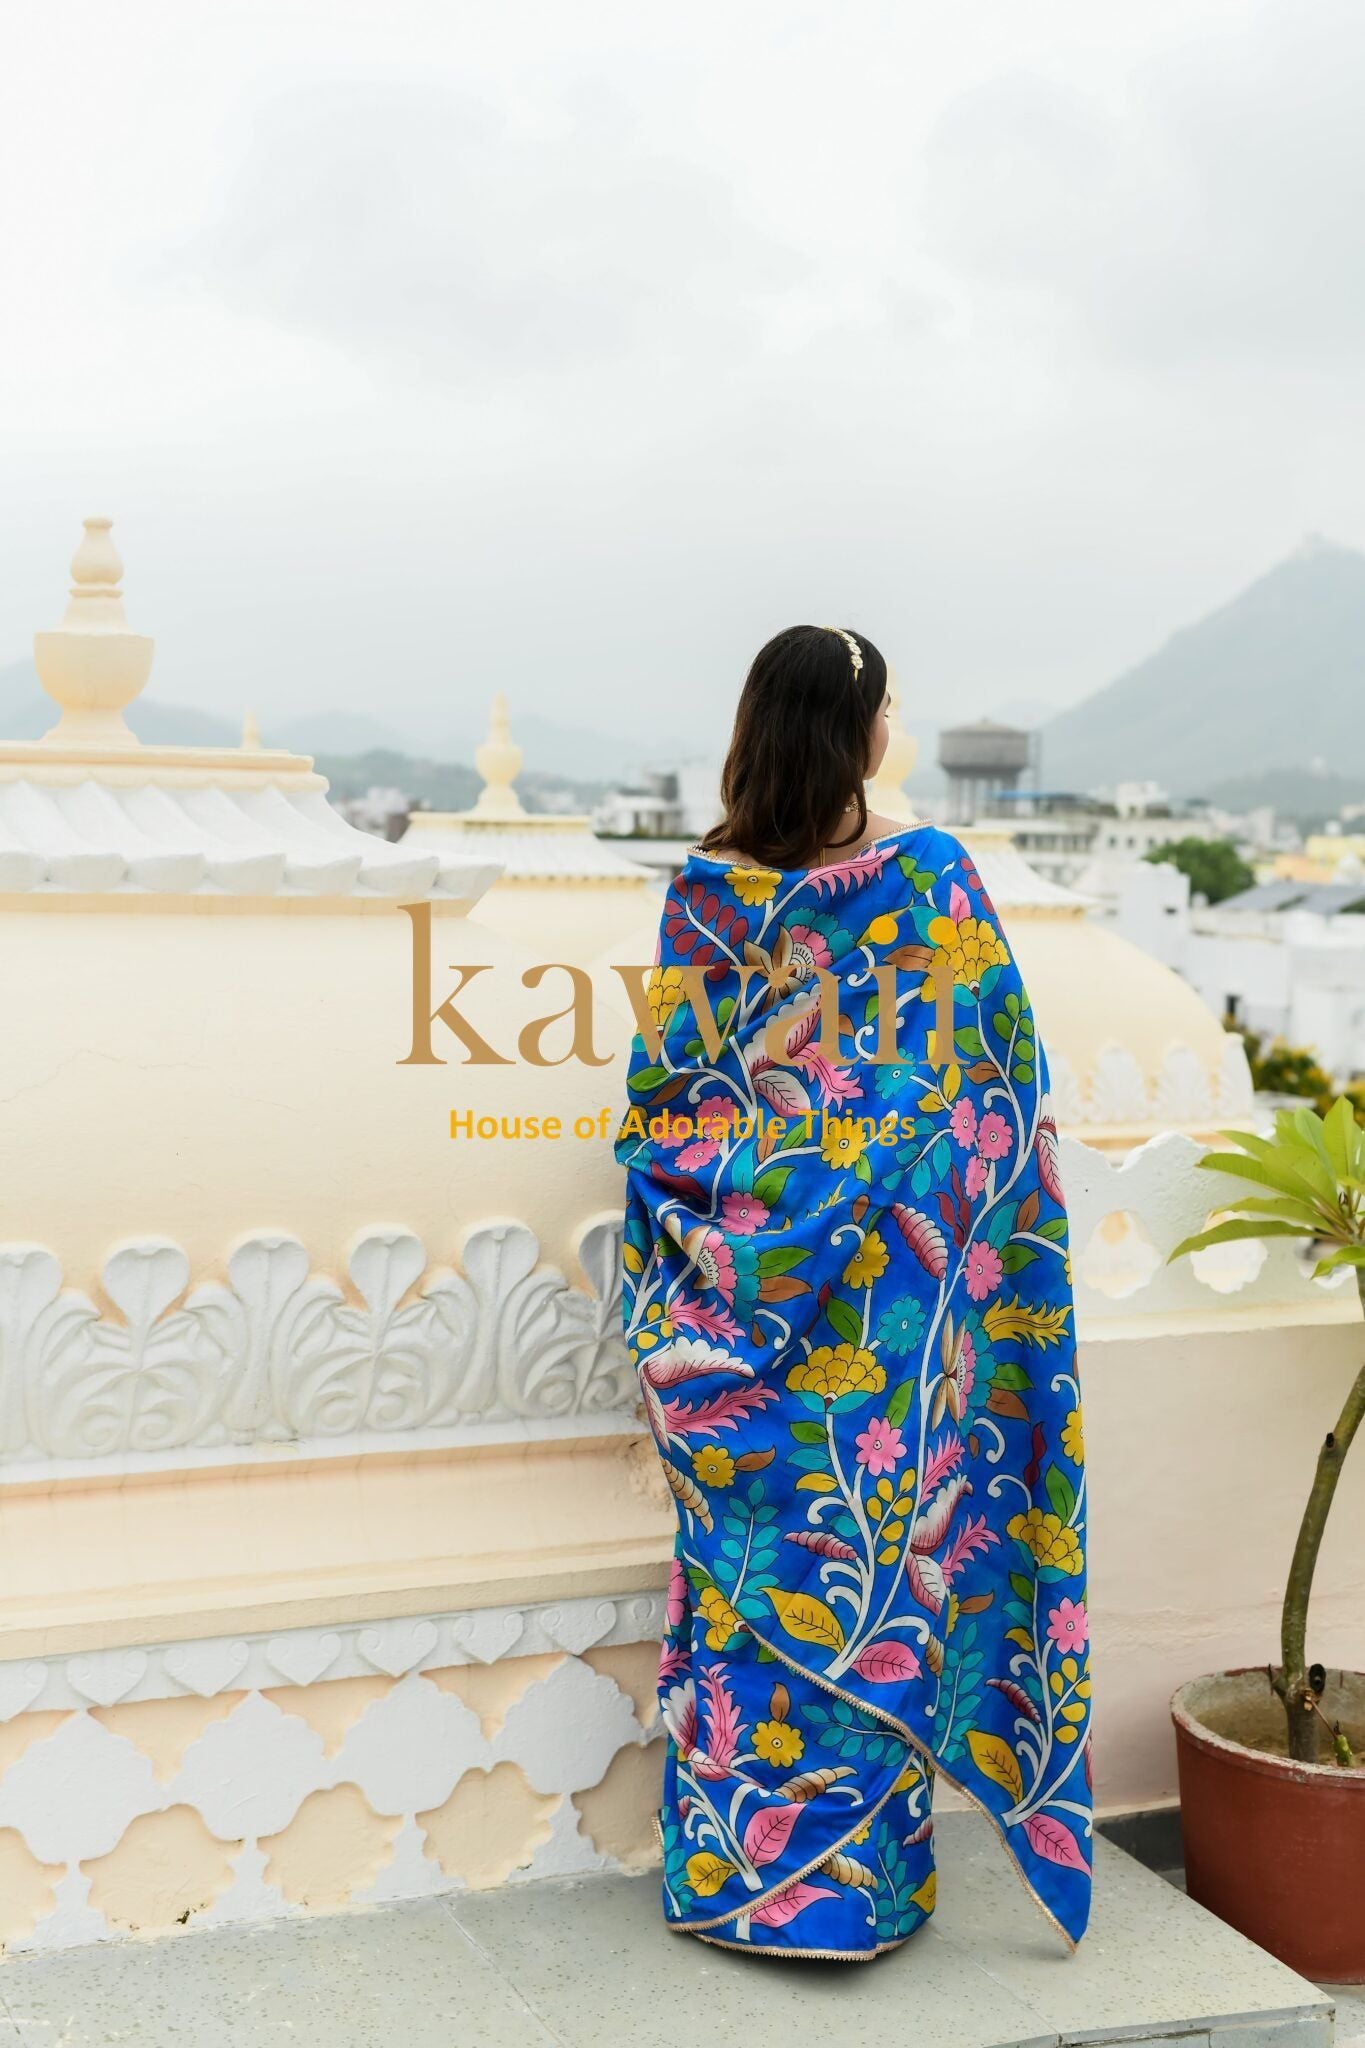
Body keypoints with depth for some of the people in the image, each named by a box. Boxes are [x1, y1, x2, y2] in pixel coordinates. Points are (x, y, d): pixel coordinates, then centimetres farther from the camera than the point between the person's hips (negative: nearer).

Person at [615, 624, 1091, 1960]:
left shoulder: (708, 889, -4)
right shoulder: (929, 875, -8)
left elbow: (662, 1093, 0)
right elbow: (986, 1084, -5)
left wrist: (674, 1294, 9)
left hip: (738, 1288, 2)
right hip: (885, 1295, -1)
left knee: (745, 1560, 11)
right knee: (877, 1554, 7)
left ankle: (731, 1861, 20)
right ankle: (857, 1877, 17)